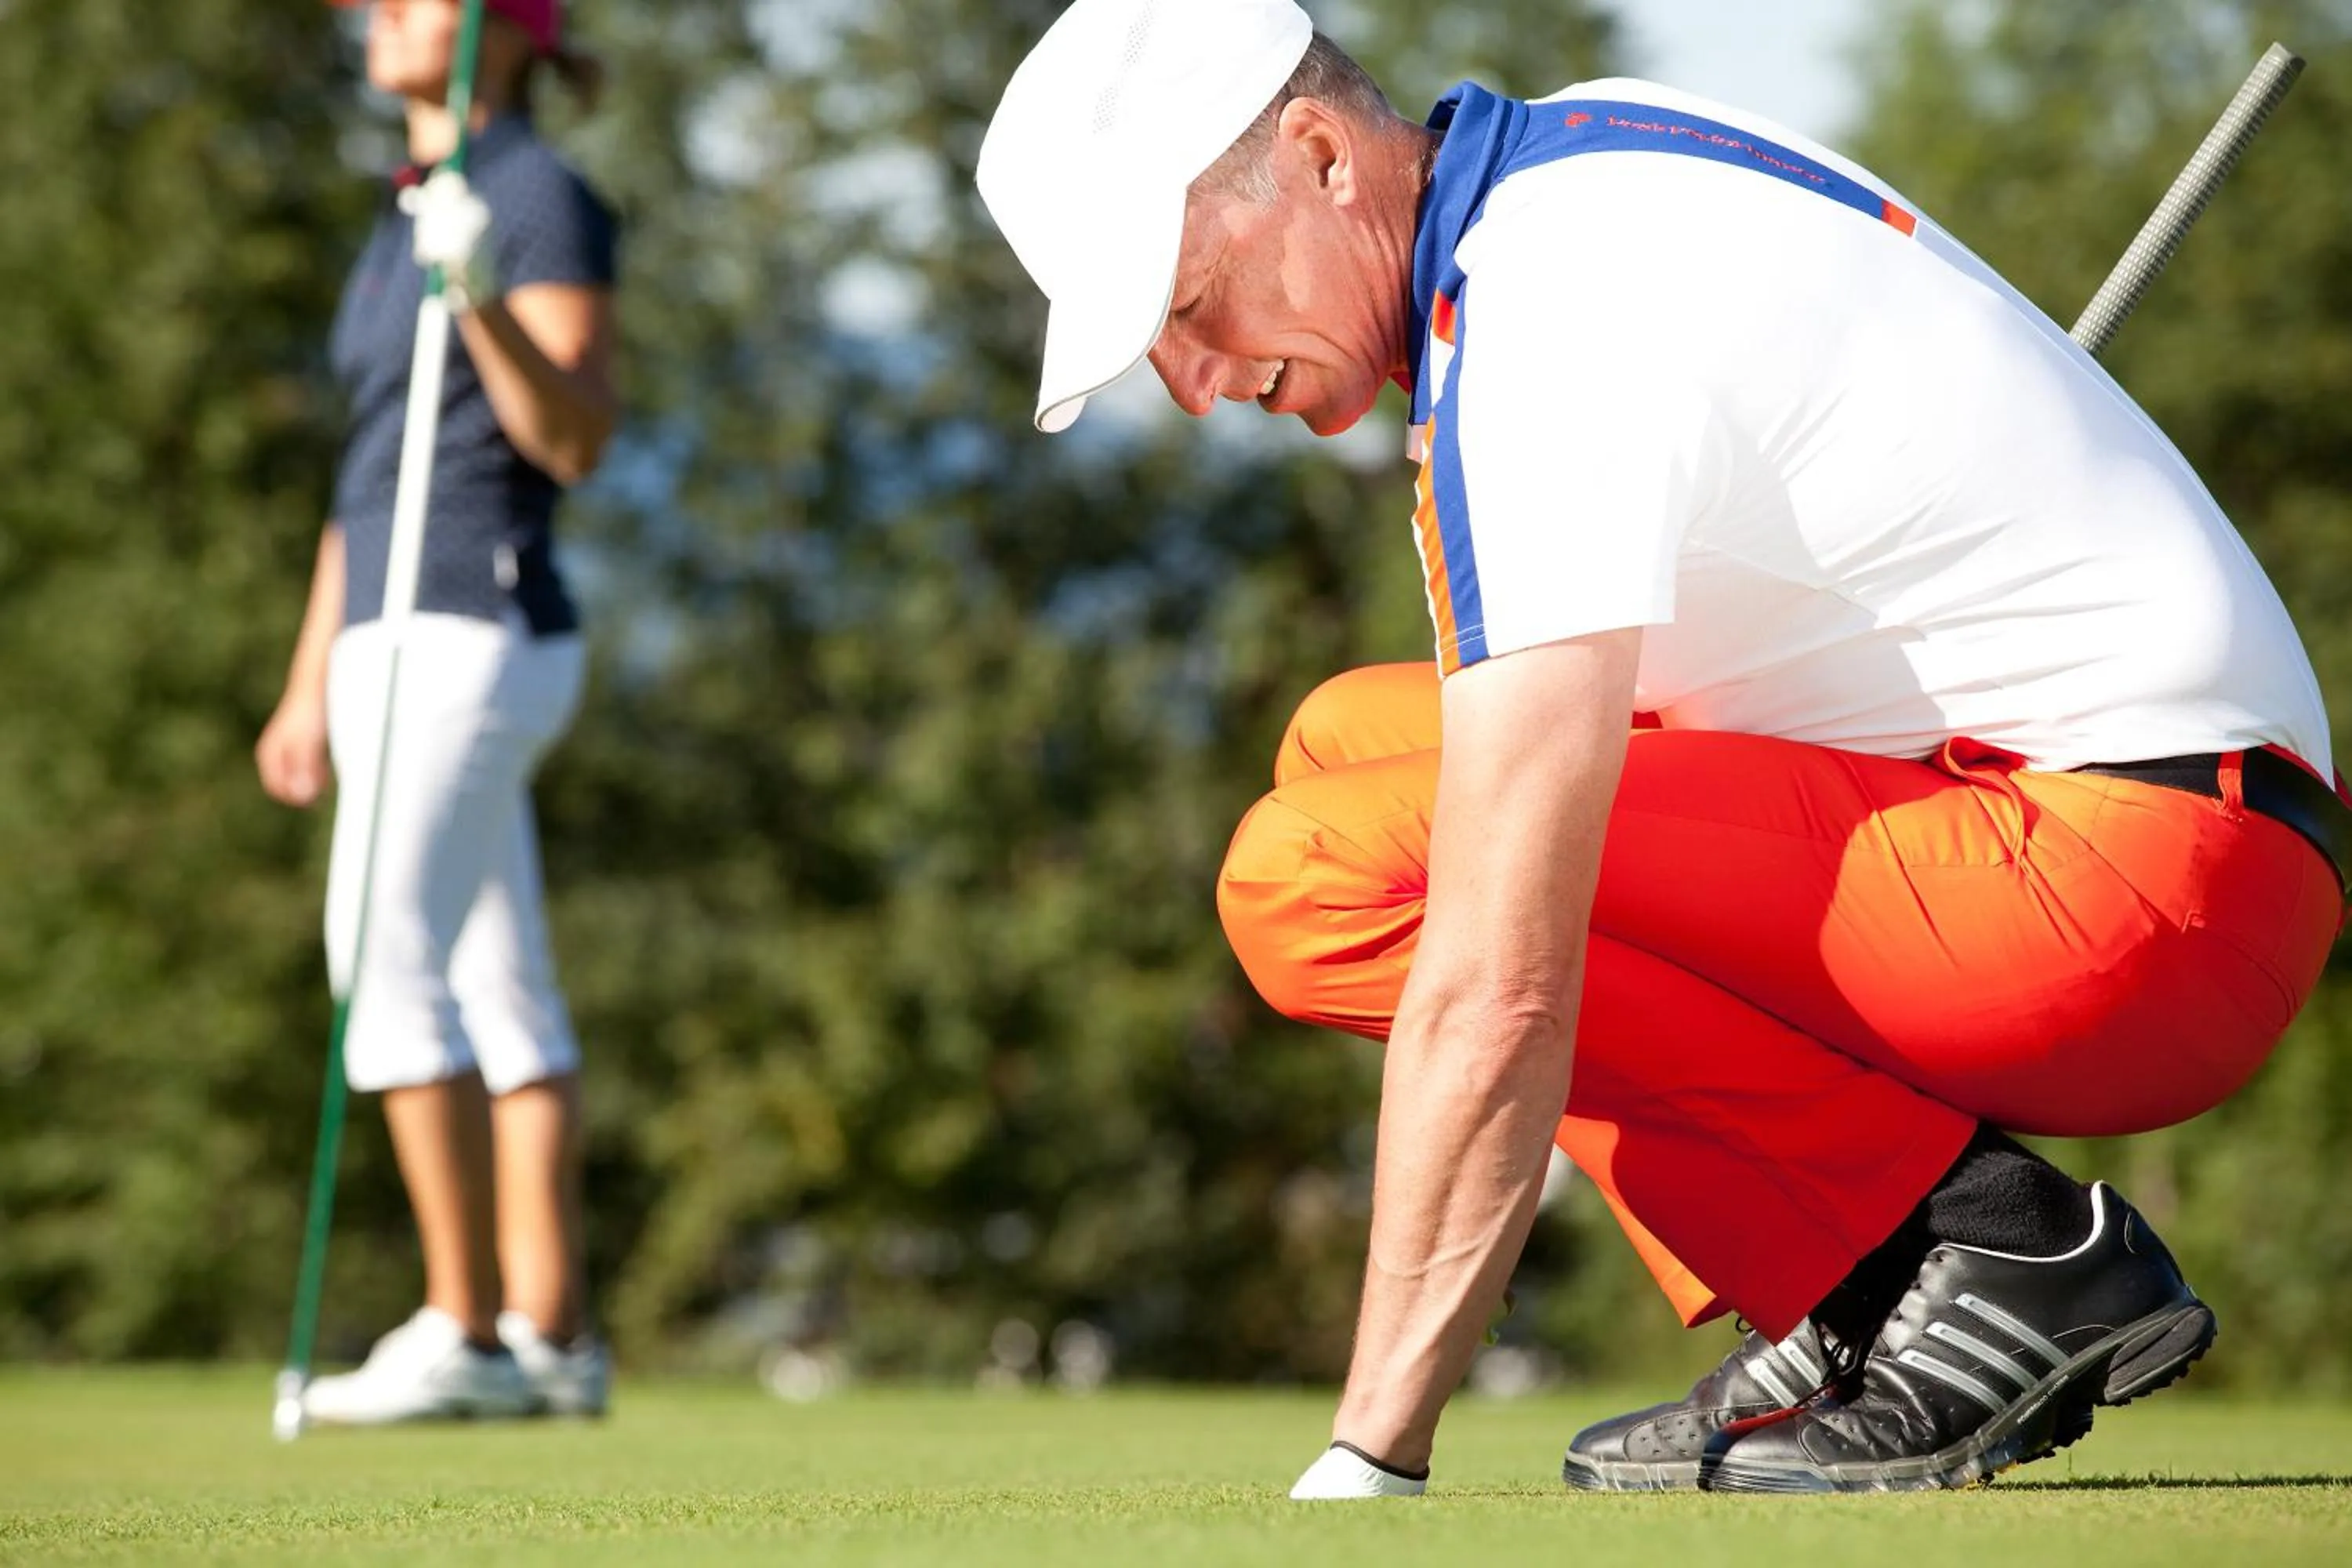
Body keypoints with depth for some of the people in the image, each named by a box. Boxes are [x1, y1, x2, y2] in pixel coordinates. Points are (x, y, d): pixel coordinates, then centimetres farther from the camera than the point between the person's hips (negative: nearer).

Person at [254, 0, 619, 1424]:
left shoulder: (547, 201, -8)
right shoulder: (405, 222, 19)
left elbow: (576, 443, -18)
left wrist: (481, 295, -33)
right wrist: (310, 686, 19)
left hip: (479, 637, -9)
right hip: (399, 647, 9)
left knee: (389, 966, -17)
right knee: (500, 996, 7)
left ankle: (465, 1333, -15)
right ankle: (551, 1338, 7)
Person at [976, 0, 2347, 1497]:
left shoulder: (1549, 332, -20)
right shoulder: (1587, 145, 9)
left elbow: (1496, 992, -25)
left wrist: (1370, 1456, -23)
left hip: (2137, 888, -10)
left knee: (1319, 866, -17)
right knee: (1350, 743, 11)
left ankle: (2004, 1247, -11)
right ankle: (1860, 1313, 5)